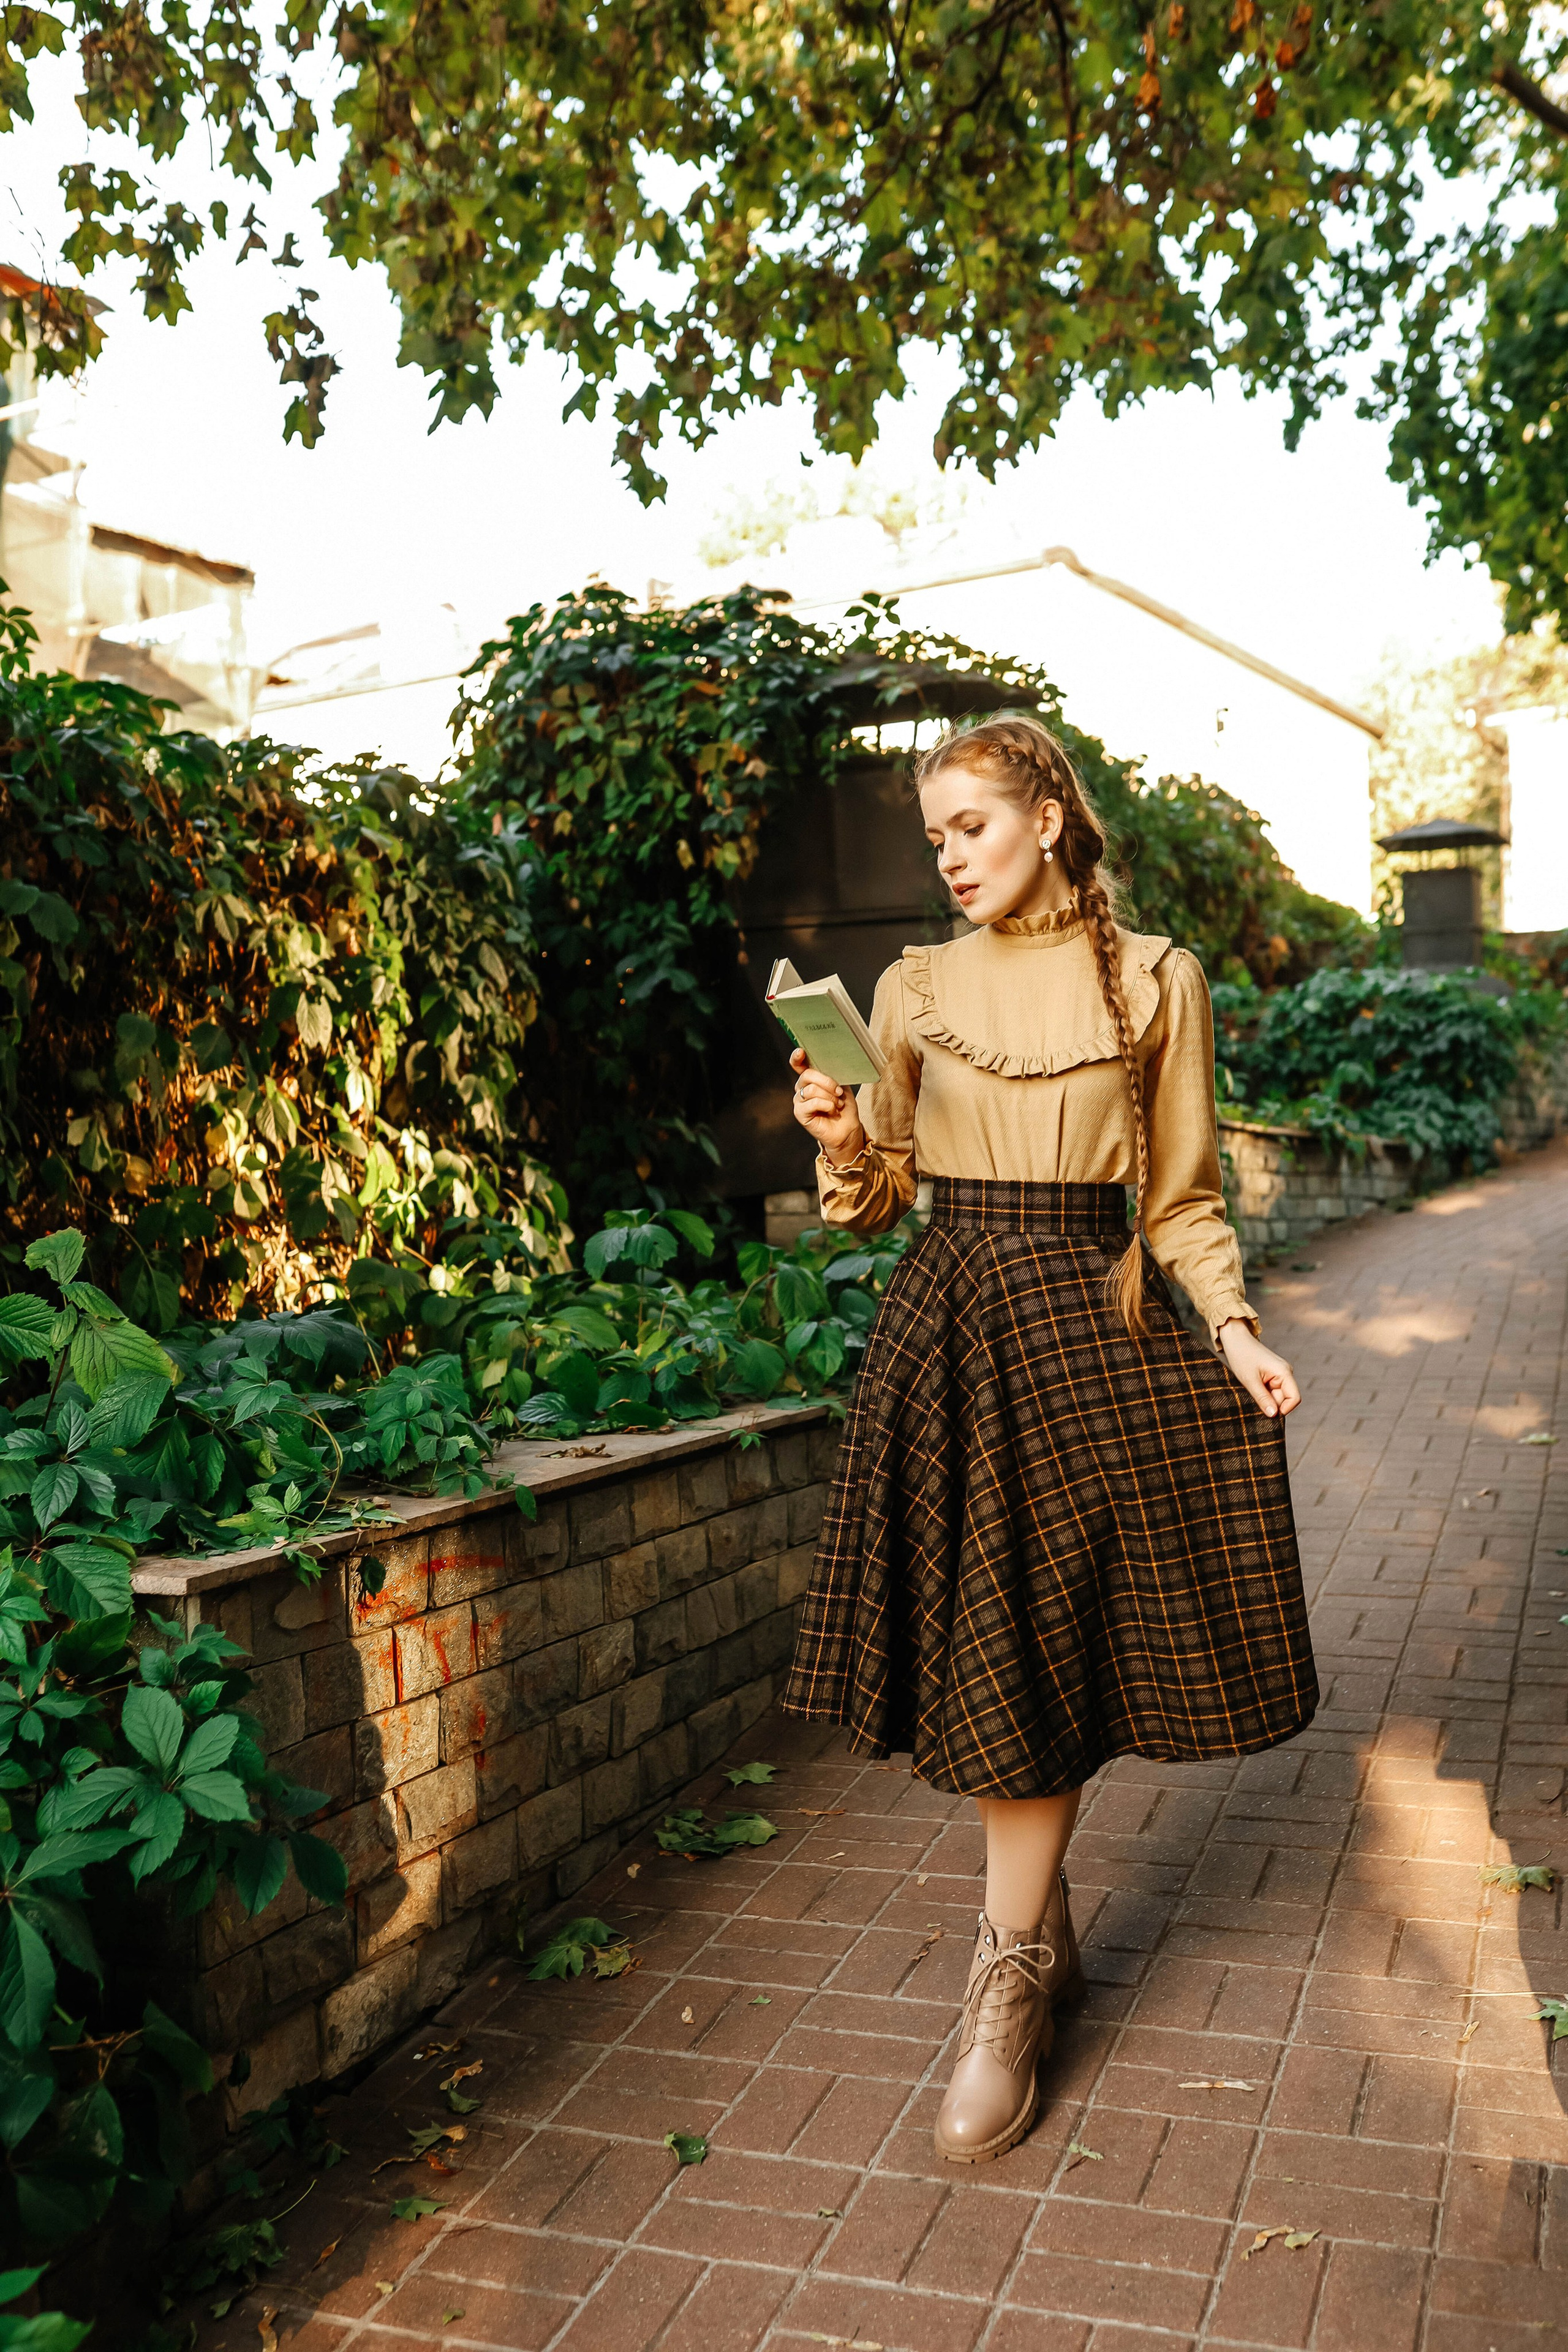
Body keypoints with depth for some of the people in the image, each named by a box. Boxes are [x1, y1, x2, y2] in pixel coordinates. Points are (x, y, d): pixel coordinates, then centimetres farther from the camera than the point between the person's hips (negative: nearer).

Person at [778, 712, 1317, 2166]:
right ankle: (1040, 1927, 26)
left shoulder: (1153, 983, 2)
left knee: (1038, 1648, -1)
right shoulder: (915, 990, 8)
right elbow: (882, 1198, 10)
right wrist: (845, 1148, -11)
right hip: (946, 1327, 3)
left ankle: (1007, 1988, 9)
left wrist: (1233, 1328, -9)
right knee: (978, 1642, 6)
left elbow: (1183, 1199, 5)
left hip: (1085, 1327, -2)